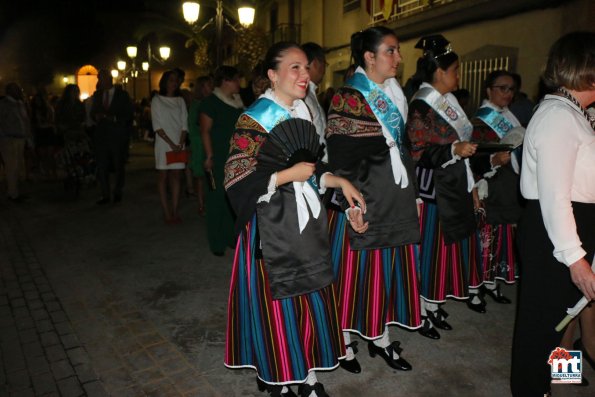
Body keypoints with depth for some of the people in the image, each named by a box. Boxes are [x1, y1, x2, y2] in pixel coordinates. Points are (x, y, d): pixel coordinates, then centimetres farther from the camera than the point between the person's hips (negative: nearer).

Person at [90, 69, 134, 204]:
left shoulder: (122, 95, 2)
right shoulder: (97, 95, 15)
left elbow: (128, 115, -2)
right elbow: (93, 113, 19)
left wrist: (114, 118, -17)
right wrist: (97, 116, -5)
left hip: (118, 136, -3)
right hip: (101, 135, 3)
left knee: (119, 166, 5)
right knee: (101, 166, -3)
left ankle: (118, 193, 20)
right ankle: (105, 195, 4)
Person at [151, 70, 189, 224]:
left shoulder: (180, 101, 13)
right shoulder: (157, 100, 2)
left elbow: (184, 124, 7)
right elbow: (157, 126, -5)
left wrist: (181, 143, -7)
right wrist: (171, 143, -12)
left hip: (178, 144, 3)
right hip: (163, 143, -3)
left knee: (175, 176, 3)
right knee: (163, 176, -1)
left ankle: (175, 211, 6)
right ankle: (166, 213, 0)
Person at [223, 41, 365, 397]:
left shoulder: (304, 113, 11)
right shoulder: (255, 119, -11)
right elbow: (239, 180, -18)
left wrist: (341, 182, 3)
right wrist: (291, 174, -17)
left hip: (307, 223, 7)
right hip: (272, 227, -6)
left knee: (312, 299, 11)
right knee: (276, 302, 5)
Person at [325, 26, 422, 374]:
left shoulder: (394, 94, 13)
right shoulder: (347, 98, -10)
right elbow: (340, 160, -14)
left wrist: (413, 194, 16)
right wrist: (350, 205, -19)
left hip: (395, 201, 7)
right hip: (363, 203, -7)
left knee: (389, 269, 13)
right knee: (356, 270, 3)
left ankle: (381, 338, 30)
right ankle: (344, 340, 23)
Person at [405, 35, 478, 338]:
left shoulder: (448, 102, 13)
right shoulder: (421, 107, -14)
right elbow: (416, 153, -18)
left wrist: (471, 185, 18)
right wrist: (454, 150, -25)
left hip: (455, 191, 9)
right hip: (432, 192, -9)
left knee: (448, 248, 14)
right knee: (429, 250, 1)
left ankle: (435, 305, 29)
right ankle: (420, 312, 17)